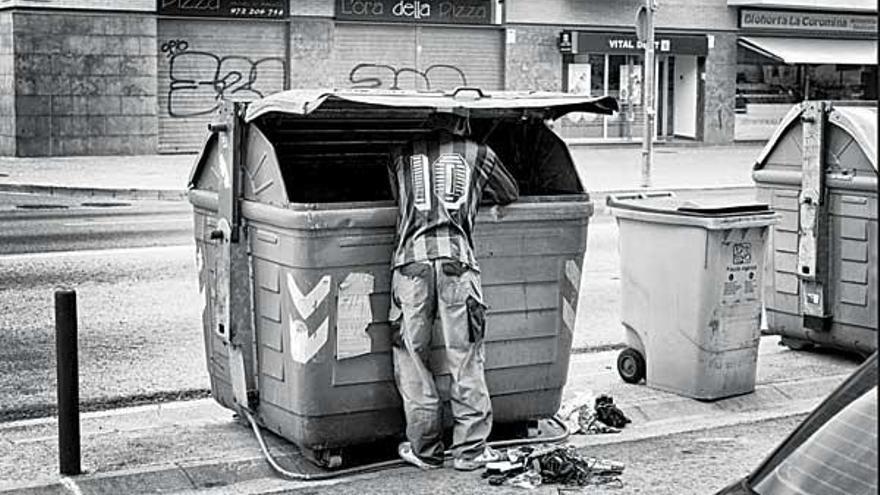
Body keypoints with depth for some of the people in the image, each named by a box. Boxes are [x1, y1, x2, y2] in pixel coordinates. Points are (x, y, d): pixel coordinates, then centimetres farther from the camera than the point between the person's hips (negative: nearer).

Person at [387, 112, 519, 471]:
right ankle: (470, 449, 9)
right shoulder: (479, 155, 15)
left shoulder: (402, 156, 17)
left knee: (412, 358, 8)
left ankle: (424, 449, 13)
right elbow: (510, 194, 29)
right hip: (458, 260, 0)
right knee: (466, 359, 5)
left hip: (412, 259, 1)